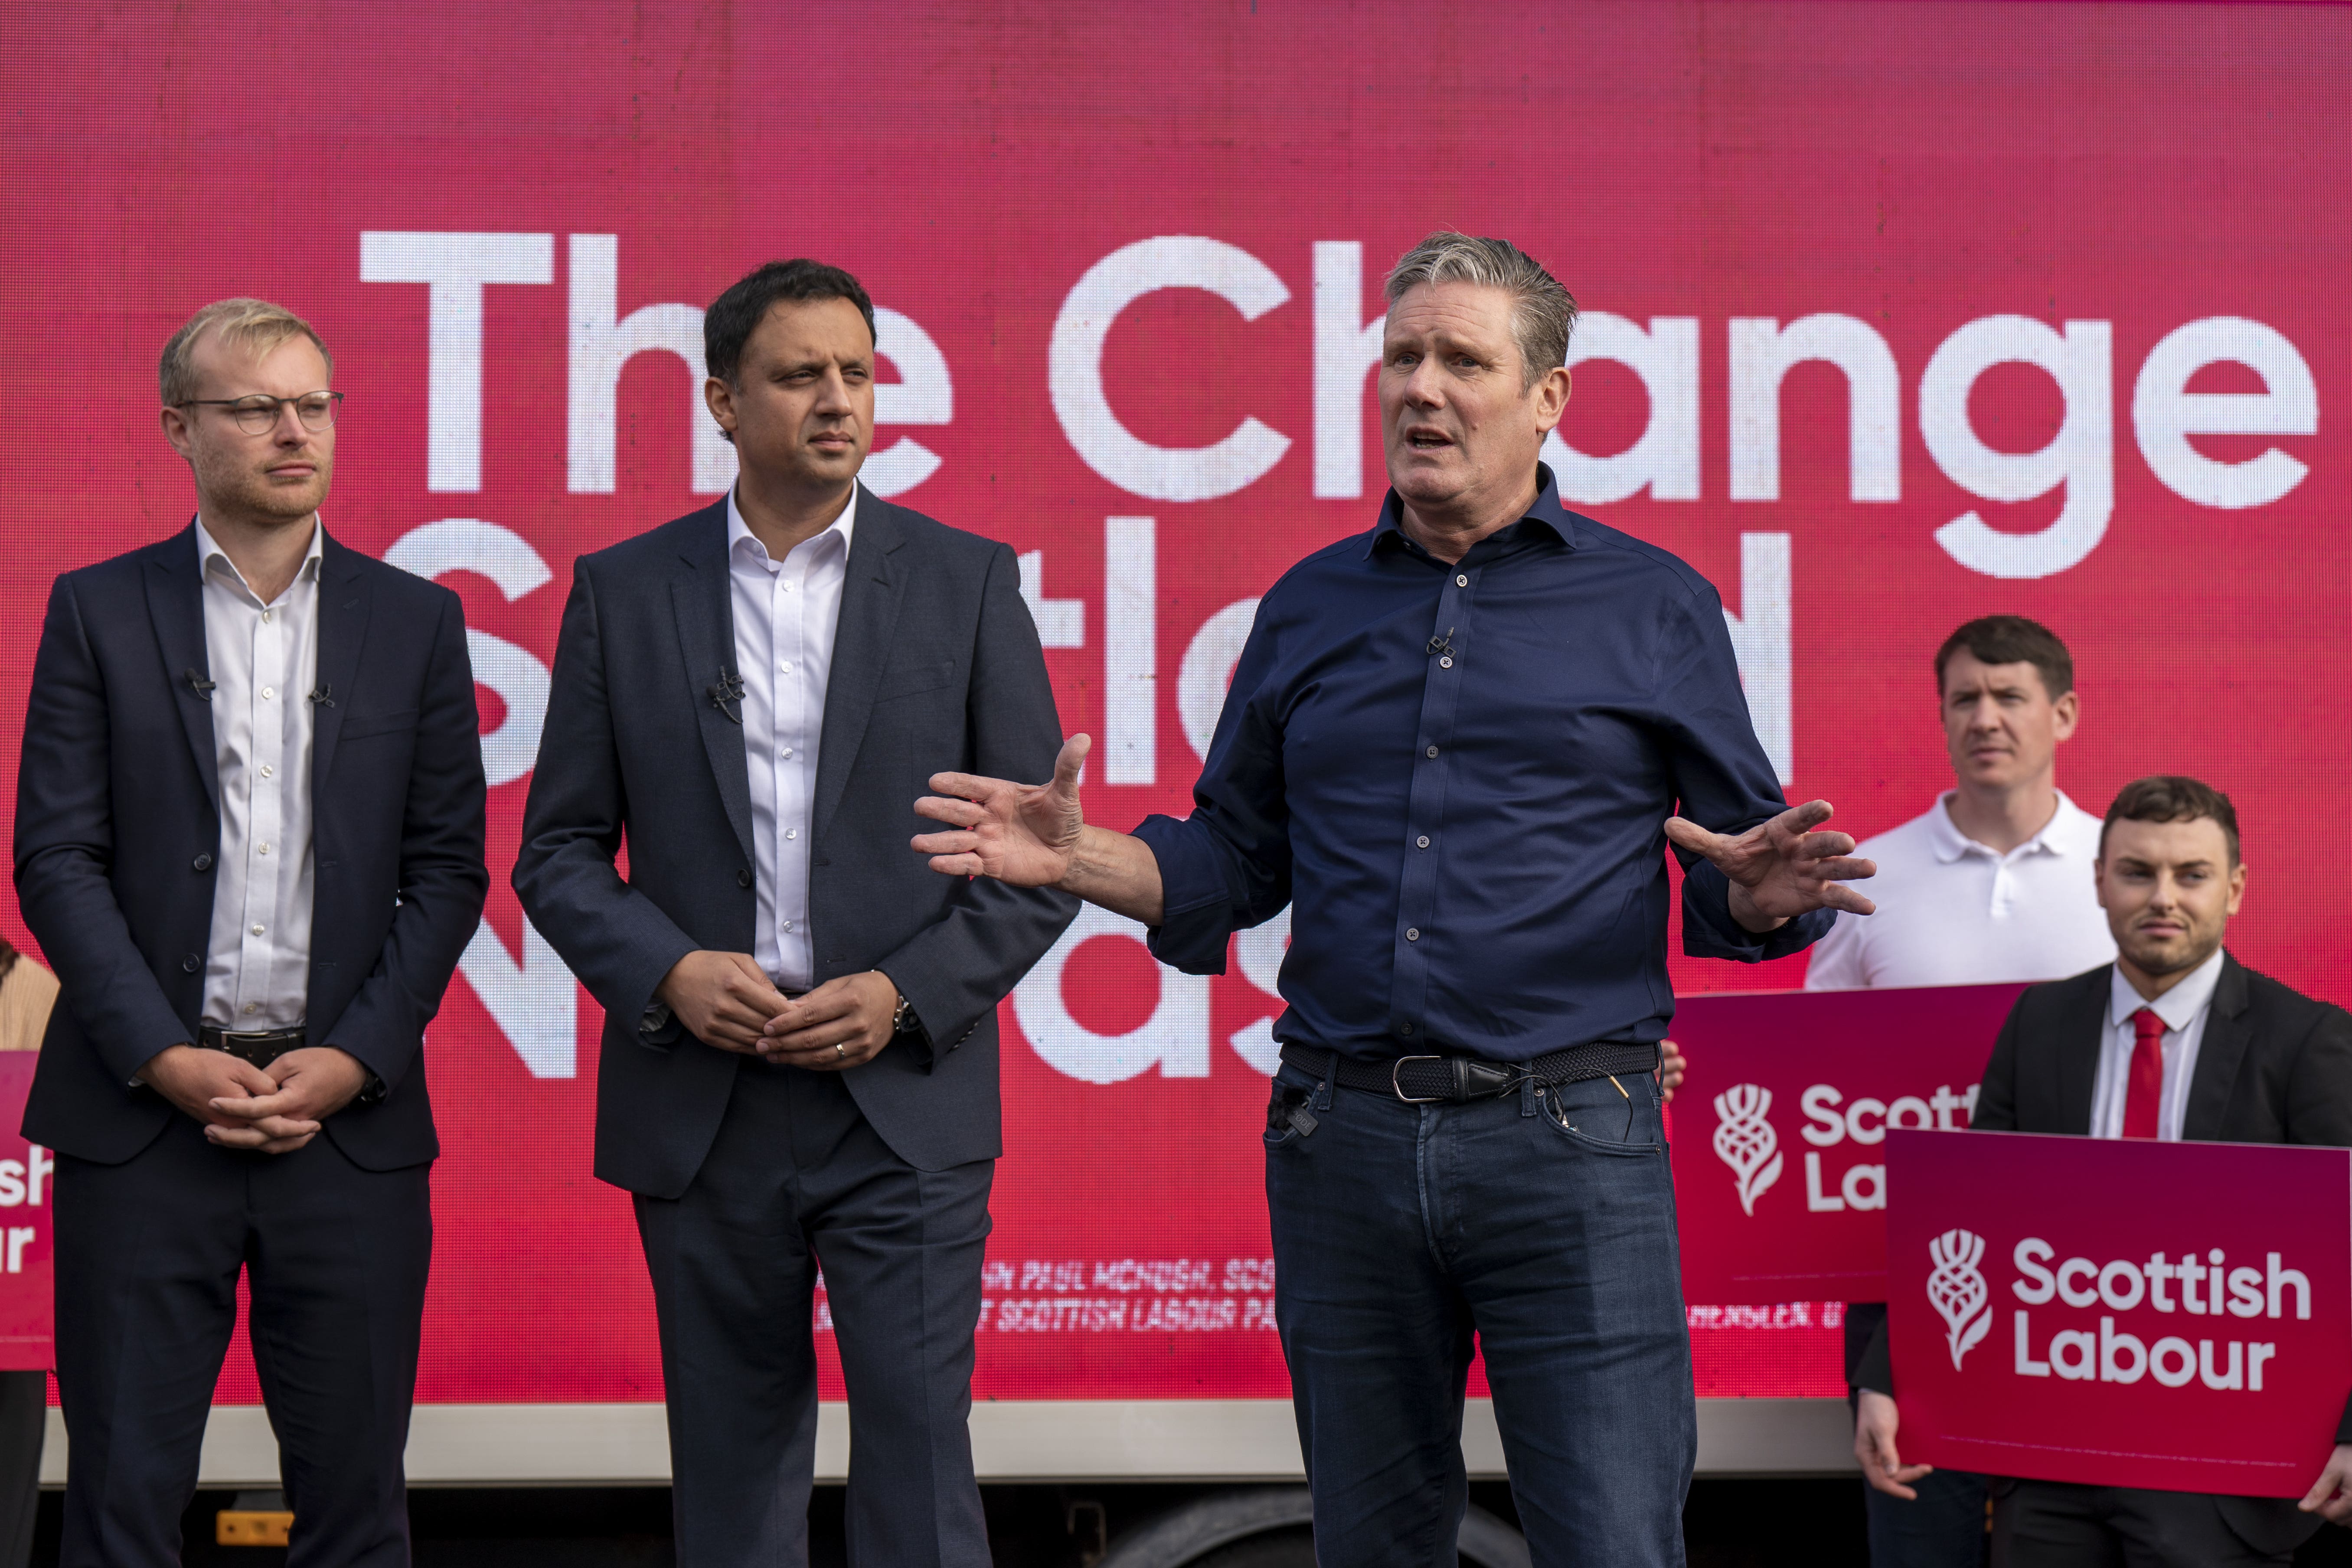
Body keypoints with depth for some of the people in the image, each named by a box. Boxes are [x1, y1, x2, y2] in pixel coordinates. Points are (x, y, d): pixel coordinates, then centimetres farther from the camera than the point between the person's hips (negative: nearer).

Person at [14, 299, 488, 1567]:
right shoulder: (99, 612, 5)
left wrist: (353, 1060, -6)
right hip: (142, 1113, -1)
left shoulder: (414, 620, 9)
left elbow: (448, 869, 6)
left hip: (350, 1117, 1)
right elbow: (55, 858, 0)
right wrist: (164, 1058, -11)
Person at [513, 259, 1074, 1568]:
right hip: (699, 1115, 2)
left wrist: (905, 995, -11)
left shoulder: (969, 583, 3)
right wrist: (668, 972, -11)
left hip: (904, 1105, -1)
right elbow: (560, 851, 7)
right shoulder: (624, 591, 6)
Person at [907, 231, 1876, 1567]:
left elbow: (1737, 886, 5)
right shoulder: (1311, 607, 13)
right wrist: (1080, 857, -1)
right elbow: (1235, 864, 16)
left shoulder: (1654, 606, 4)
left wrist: (1763, 894, -19)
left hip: (1568, 1142, -3)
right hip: (1344, 1142, 4)